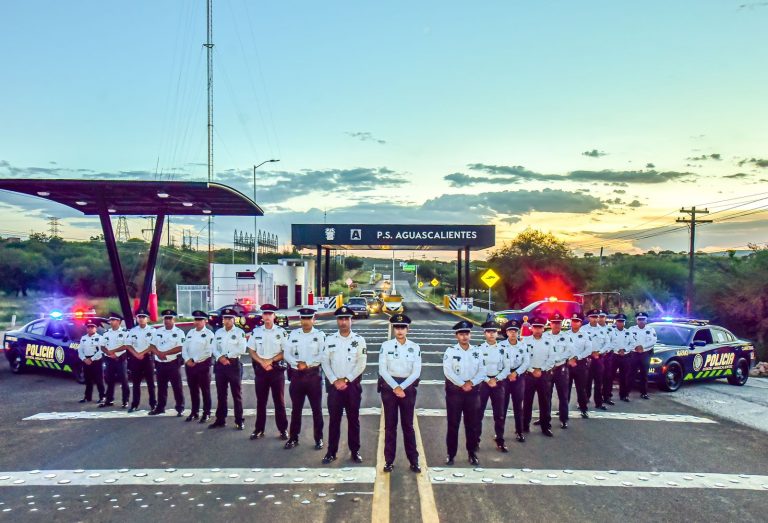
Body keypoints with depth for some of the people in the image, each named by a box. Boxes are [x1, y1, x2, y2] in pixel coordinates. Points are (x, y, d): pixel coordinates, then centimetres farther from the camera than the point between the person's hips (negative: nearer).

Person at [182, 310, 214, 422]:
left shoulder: (209, 334, -6)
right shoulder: (190, 332, 14)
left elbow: (208, 352, -15)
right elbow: (184, 348, 9)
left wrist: (194, 360, -15)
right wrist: (187, 360, -8)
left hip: (203, 365, -6)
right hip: (189, 365, 6)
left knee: (205, 390, 1)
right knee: (193, 390, 12)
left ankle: (206, 413, 8)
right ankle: (194, 412, 21)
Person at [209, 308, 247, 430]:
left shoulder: (239, 332, -1)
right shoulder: (218, 332, 13)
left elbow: (242, 349, -10)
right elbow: (214, 348, 8)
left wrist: (227, 355, -10)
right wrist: (220, 357, -11)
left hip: (234, 364, -4)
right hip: (220, 364, 4)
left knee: (236, 394, 0)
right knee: (221, 394, 8)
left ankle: (239, 421, 5)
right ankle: (220, 420, 15)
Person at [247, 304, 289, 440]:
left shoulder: (281, 331, -2)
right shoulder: (256, 331, 5)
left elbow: (286, 351, -3)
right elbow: (251, 350, 6)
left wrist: (271, 360, -13)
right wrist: (262, 362, -9)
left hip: (277, 369, -2)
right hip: (260, 369, 2)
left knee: (279, 400, 3)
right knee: (261, 401, 8)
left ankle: (283, 429, 10)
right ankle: (259, 429, 16)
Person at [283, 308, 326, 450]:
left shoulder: (320, 335, -1)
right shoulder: (293, 334, 8)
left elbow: (322, 355, -12)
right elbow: (287, 354, 2)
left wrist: (307, 364, -18)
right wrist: (297, 363, -14)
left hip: (313, 375, -3)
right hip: (296, 375, 3)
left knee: (316, 408, 4)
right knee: (296, 408, 10)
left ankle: (318, 438, 13)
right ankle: (293, 438, 20)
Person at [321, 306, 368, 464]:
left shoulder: (359, 340, -1)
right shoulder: (330, 340, 3)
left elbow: (361, 364, -6)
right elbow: (325, 362, 1)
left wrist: (345, 380, -11)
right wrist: (335, 381, -9)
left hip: (353, 384, -1)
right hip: (334, 385, 1)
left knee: (353, 419, 6)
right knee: (334, 419, 5)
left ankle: (355, 451, 16)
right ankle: (331, 452, 13)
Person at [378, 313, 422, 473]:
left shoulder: (415, 348, 1)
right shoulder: (386, 346, -1)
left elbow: (416, 372, -3)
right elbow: (382, 370, -6)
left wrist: (402, 387, -12)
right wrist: (395, 387, -13)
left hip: (408, 387, 0)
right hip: (389, 386, 0)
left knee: (408, 425, 5)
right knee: (390, 425, 5)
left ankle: (414, 460, 12)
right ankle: (389, 460, 12)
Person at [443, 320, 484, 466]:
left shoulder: (477, 351, 6)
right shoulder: (450, 351, -3)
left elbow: (482, 371, 1)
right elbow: (448, 371, -13)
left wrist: (471, 383, -14)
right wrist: (462, 384, -16)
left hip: (473, 390, 3)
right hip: (454, 390, -2)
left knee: (472, 424, 8)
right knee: (453, 424, 2)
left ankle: (472, 453, 19)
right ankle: (451, 454, 10)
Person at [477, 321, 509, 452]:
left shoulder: (502, 349, 4)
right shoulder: (479, 348, -3)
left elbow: (507, 368, 2)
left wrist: (496, 379, -9)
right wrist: (487, 380, -12)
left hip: (499, 383, 2)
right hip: (482, 382, -2)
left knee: (499, 414, 6)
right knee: (479, 413, 2)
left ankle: (500, 441, 17)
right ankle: (476, 440, 12)